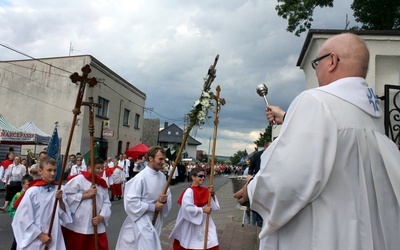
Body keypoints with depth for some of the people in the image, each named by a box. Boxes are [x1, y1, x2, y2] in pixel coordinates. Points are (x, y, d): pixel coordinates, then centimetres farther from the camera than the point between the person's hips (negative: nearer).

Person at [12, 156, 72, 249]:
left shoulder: (58, 190, -2)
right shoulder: (32, 191, -14)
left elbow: (65, 216, 0)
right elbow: (24, 218, -10)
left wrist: (60, 200, -16)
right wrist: (40, 235, -9)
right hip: (34, 240, -3)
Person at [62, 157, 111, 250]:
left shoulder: (103, 184, 8)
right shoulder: (79, 179, -12)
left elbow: (106, 203, 7)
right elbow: (66, 196, -17)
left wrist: (101, 216, -9)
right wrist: (86, 195, -17)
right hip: (76, 226, -5)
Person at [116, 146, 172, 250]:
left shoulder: (162, 176, 1)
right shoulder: (140, 177, -21)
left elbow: (168, 194, 11)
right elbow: (131, 201, -23)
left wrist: (165, 200, -13)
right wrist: (152, 207, -20)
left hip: (156, 219, 7)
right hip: (142, 219, -7)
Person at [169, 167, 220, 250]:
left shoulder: (205, 190, 1)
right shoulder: (189, 191, -18)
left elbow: (215, 207, 3)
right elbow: (187, 208, -28)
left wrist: (212, 195, -13)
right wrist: (202, 210, -23)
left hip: (205, 222, 6)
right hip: (192, 223, -6)